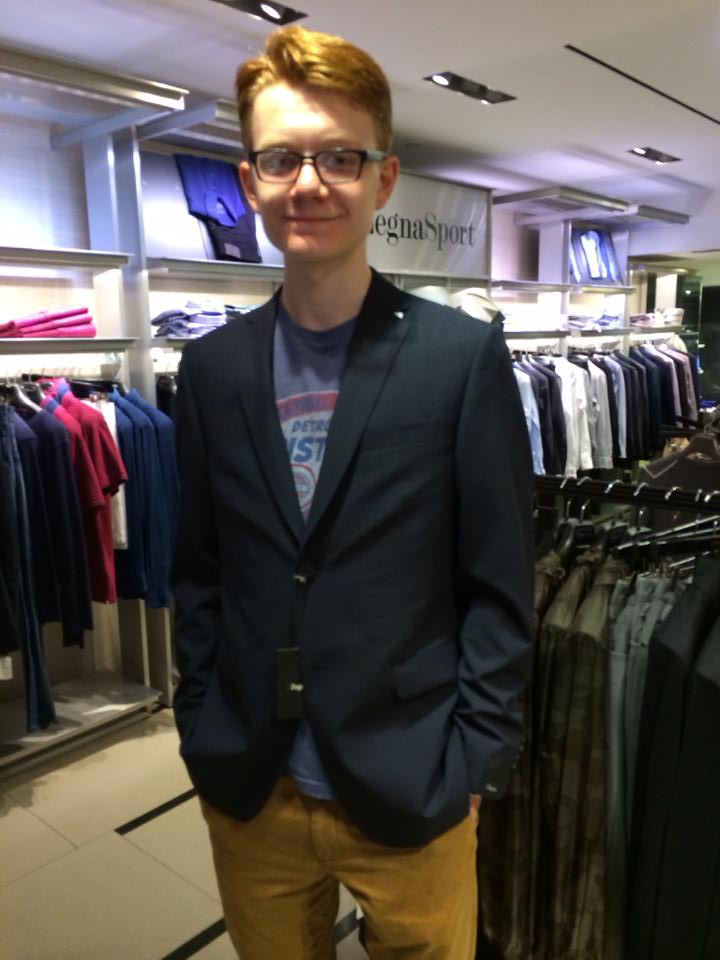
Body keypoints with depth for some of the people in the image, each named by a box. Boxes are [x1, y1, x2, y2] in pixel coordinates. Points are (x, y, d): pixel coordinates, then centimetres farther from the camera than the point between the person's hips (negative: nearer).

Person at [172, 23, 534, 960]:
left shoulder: (465, 355, -9)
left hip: (411, 792, -2)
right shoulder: (211, 365, 0)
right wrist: (202, 729, 3)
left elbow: (500, 587, -8)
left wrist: (469, 761, -9)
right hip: (247, 791, 3)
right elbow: (197, 570, 5)